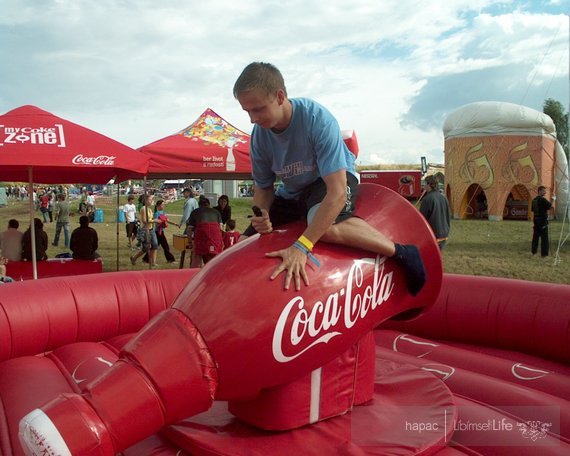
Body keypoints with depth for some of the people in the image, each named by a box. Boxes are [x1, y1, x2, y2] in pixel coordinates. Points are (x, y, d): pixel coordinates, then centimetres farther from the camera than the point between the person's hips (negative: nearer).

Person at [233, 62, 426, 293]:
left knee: (327, 227, -41)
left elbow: (337, 192, -38)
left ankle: (402, 253, -23)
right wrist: (262, 215, -24)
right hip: (292, 192, 6)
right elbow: (263, 187, 0)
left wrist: (301, 246, -45)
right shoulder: (259, 135, -15)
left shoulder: (318, 120, -32)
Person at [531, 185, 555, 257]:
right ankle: (544, 253, -2)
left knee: (535, 236, 13)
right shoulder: (542, 199, -14)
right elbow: (550, 206, -14)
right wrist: (553, 200, 1)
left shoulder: (534, 200, 10)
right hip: (543, 220, -7)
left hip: (536, 220, 7)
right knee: (544, 237, -2)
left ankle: (534, 251, 18)